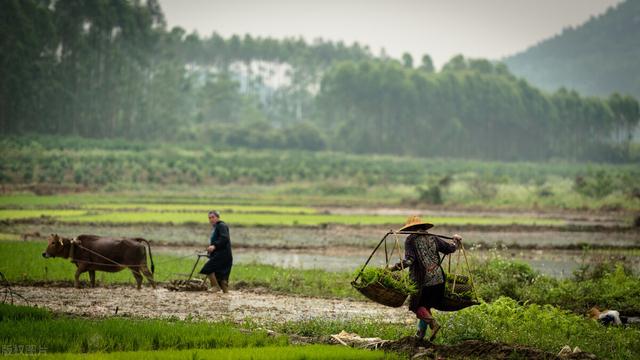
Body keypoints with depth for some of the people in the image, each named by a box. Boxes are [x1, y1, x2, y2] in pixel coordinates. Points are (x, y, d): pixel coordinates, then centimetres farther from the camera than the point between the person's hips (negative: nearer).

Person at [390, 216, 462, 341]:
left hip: (422, 279, -6)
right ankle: (420, 333, 17)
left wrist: (393, 268, -17)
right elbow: (450, 248, 14)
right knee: (426, 305, 17)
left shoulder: (411, 240, -3)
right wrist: (456, 241, 35)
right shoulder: (433, 238, 11)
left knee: (417, 305, 5)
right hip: (438, 279, 6)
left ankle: (433, 323, -17)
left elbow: (409, 260, -15)